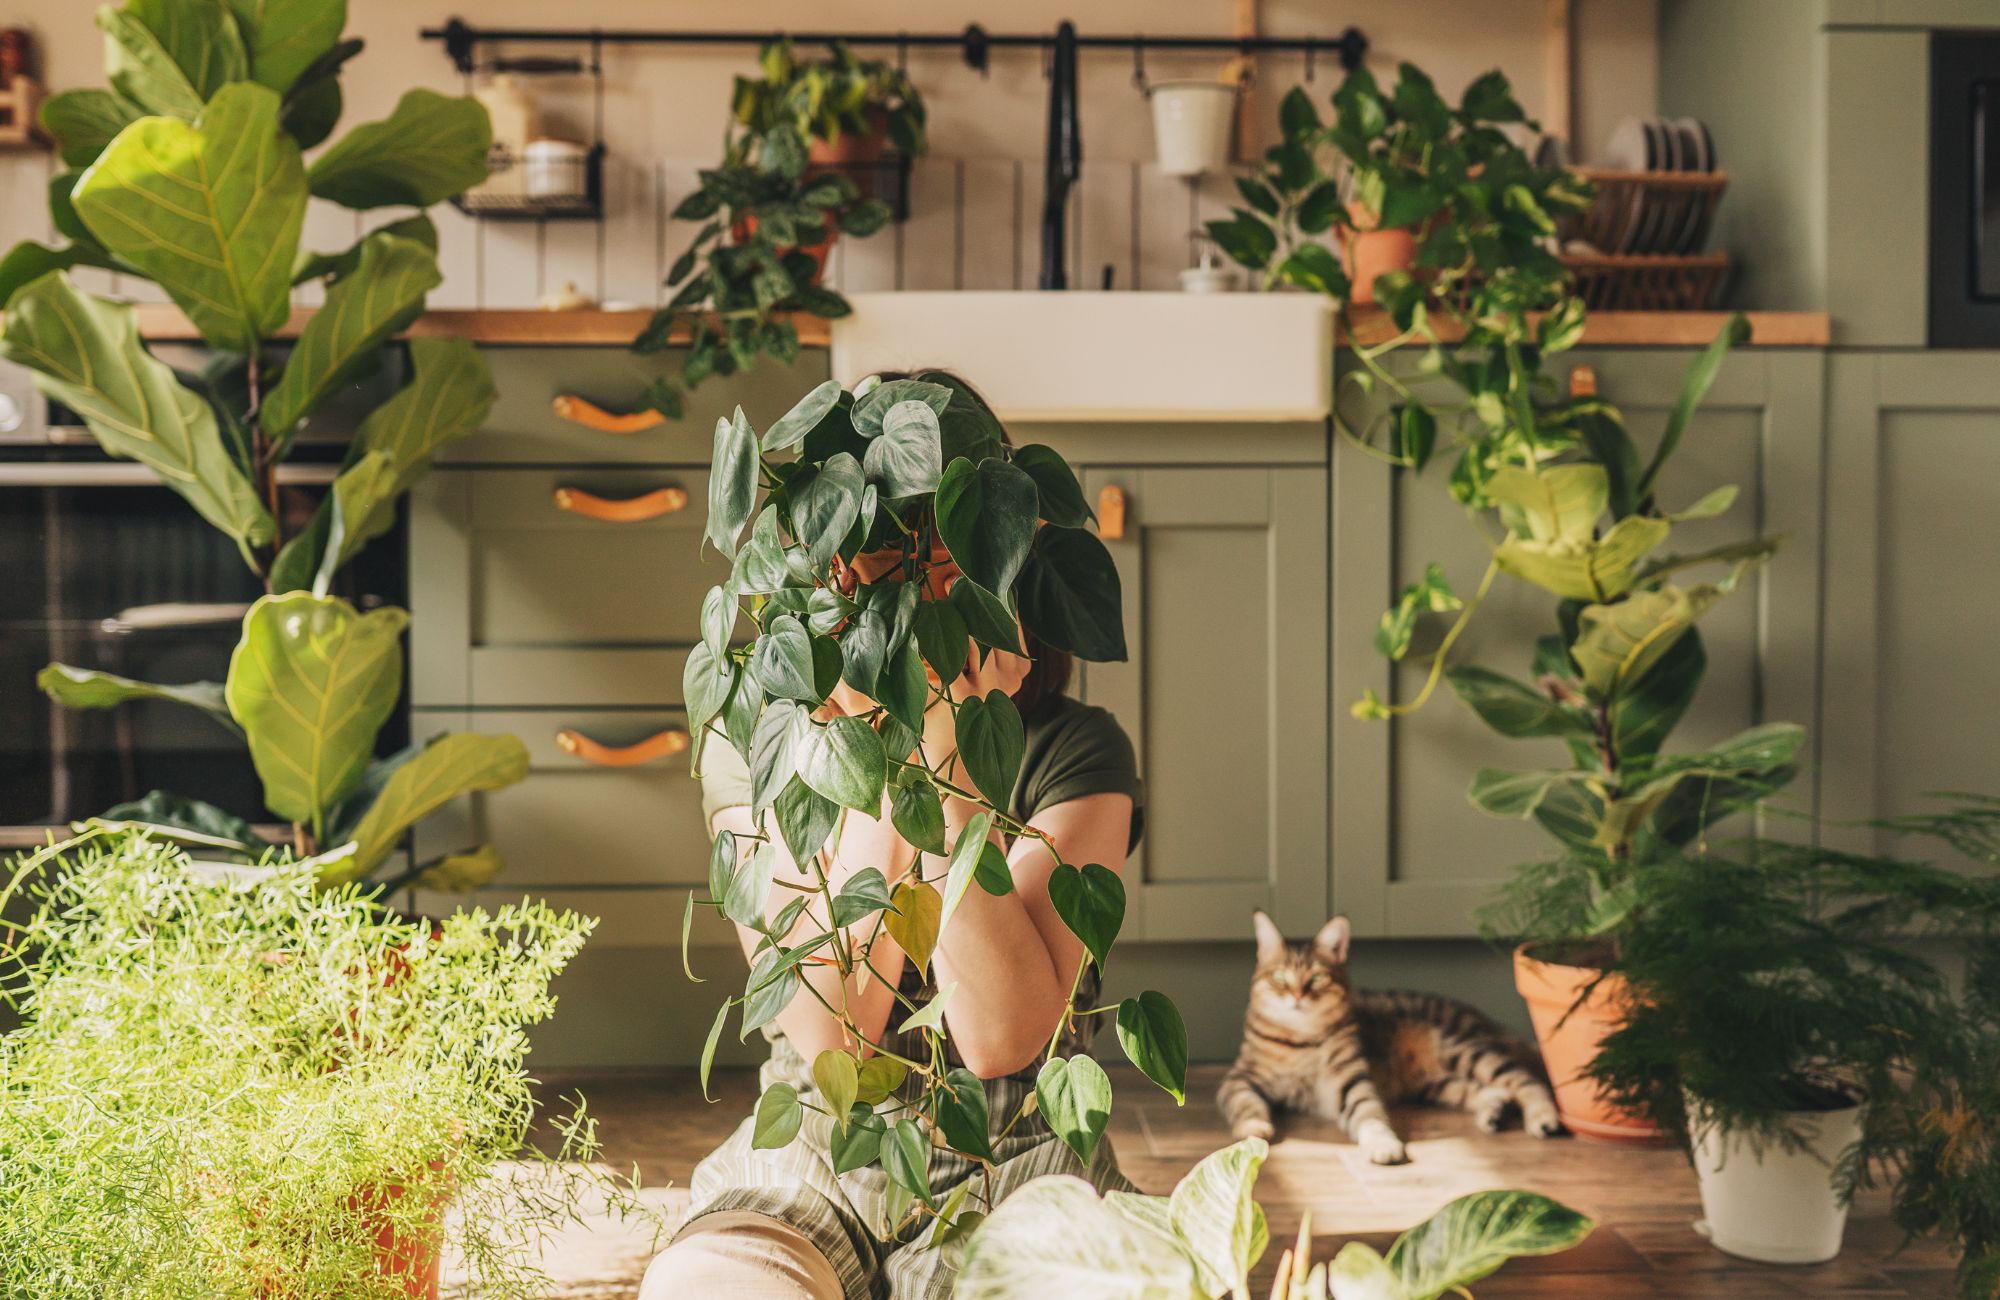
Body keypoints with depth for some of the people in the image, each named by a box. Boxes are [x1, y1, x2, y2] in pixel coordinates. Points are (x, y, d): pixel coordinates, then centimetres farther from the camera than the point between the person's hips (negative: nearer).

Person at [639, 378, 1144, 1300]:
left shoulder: (1074, 752, -6)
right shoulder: (753, 746, -2)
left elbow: (999, 1038, -18)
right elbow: (830, 1036, -14)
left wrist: (946, 754, -22)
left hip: (1013, 1168, 0)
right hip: (803, 1170, 0)